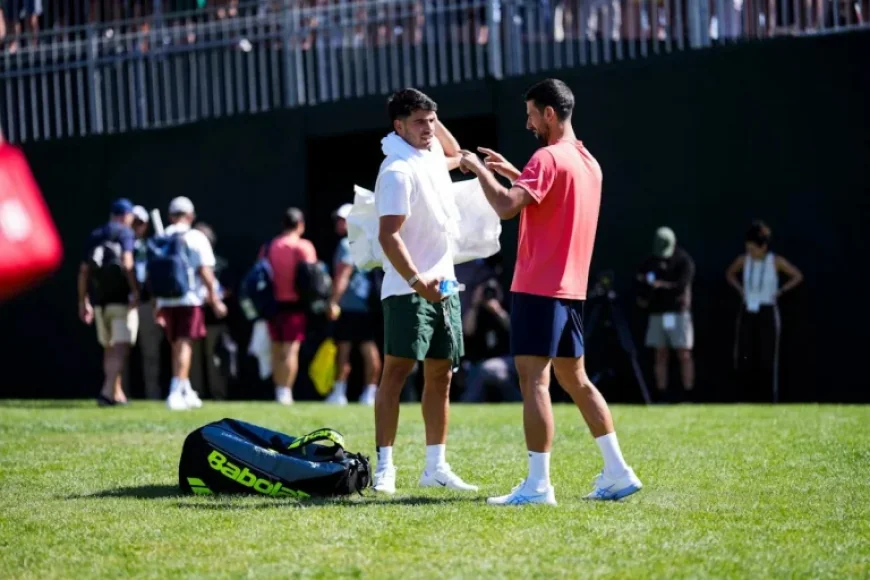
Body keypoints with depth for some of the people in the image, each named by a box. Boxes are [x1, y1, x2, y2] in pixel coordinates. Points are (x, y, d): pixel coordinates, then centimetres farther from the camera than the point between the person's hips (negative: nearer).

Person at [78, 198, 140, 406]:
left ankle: (117, 394, 20)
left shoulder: (94, 236, 14)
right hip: (122, 299, -6)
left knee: (109, 348, 16)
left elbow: (84, 271, 11)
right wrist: (136, 291, -16)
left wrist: (83, 301, 15)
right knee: (121, 347, -10)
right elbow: (127, 264, -17)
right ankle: (107, 390, -25)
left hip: (99, 301, 6)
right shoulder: (125, 233, -2)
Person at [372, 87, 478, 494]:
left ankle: (436, 466, 13)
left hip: (443, 285, 9)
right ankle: (385, 467, -9)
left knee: (440, 376, 8)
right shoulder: (399, 171, -15)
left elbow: (454, 155, 37)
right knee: (396, 371, -8)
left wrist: (433, 119, 18)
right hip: (408, 291, -9)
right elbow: (388, 235, -21)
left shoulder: (430, 152, 11)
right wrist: (416, 280, -31)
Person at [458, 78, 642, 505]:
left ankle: (537, 485, -12)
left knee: (533, 380, -9)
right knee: (575, 379, 15)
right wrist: (511, 171, 27)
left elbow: (506, 206, -25)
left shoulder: (548, 158, -13)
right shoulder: (588, 162, 15)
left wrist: (478, 169, -11)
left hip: (539, 289, -9)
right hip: (571, 288, 9)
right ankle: (617, 472, 13)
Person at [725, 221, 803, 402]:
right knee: (743, 362, -2)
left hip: (767, 314, -3)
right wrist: (741, 290, 6)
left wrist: (780, 292, -4)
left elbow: (798, 276, 4)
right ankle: (752, 397, 14)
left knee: (767, 362, -4)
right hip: (747, 314, 3)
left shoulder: (776, 261, -8)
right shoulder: (743, 260, -1)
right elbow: (730, 274, 20)